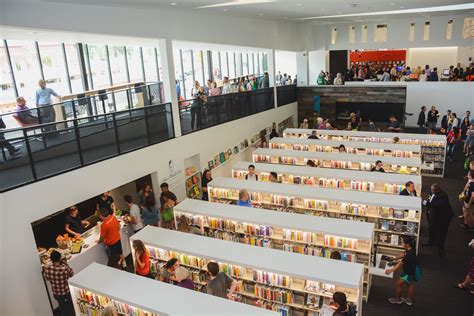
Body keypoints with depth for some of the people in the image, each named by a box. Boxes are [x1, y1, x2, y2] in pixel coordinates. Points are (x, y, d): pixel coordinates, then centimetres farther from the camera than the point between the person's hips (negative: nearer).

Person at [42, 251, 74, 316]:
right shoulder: (65, 268, -31)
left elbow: (47, 278, -2)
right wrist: (65, 263, -5)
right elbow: (72, 274, -8)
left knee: (62, 307, 27)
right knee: (70, 306, 26)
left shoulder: (47, 268, -23)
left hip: (56, 293, 2)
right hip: (67, 292, -2)